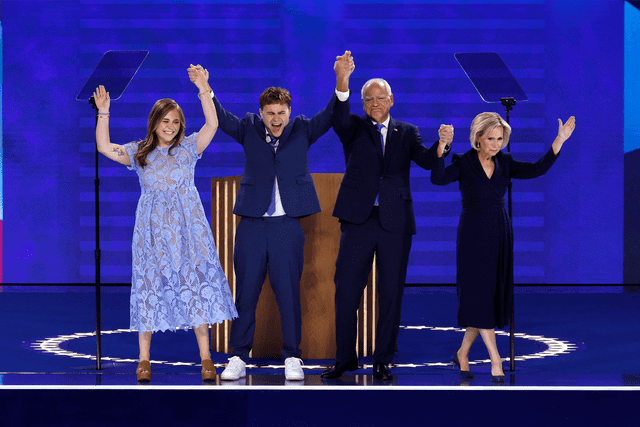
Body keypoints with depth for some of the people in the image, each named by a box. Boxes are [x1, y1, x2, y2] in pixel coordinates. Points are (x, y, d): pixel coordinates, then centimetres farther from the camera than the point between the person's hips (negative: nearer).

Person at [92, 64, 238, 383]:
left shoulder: (188, 148, 4)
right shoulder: (139, 153, 8)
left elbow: (212, 124, -9)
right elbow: (104, 147, 0)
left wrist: (203, 89, -19)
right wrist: (103, 112, -8)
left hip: (188, 229, -1)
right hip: (152, 229, 1)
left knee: (196, 285, -3)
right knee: (150, 287, 2)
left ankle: (205, 357, 3)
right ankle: (144, 358, 9)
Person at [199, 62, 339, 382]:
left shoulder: (301, 130, 6)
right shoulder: (250, 129, 8)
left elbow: (330, 116, -6)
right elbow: (222, 119, -5)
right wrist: (206, 92, -23)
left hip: (287, 224, -1)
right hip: (252, 223, 1)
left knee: (288, 292, 1)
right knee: (245, 291, 4)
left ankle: (292, 358, 10)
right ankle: (238, 358, 11)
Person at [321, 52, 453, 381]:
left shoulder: (407, 132, 13)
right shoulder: (354, 129, 9)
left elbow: (425, 160, -2)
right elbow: (339, 117, -14)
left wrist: (442, 144, -26)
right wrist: (342, 81, -34)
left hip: (396, 222, 1)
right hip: (359, 219, -1)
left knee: (391, 293, 4)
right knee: (346, 289, -1)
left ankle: (382, 361, 12)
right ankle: (345, 358, 11)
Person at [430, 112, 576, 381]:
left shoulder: (504, 163, 6)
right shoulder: (464, 164, -6)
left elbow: (537, 169, -5)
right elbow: (438, 179, -23)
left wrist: (559, 141, -13)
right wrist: (441, 148, -37)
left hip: (500, 236, 5)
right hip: (473, 236, -5)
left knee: (494, 296, 7)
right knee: (479, 296, -7)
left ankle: (462, 354, 21)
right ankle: (496, 359, -5)